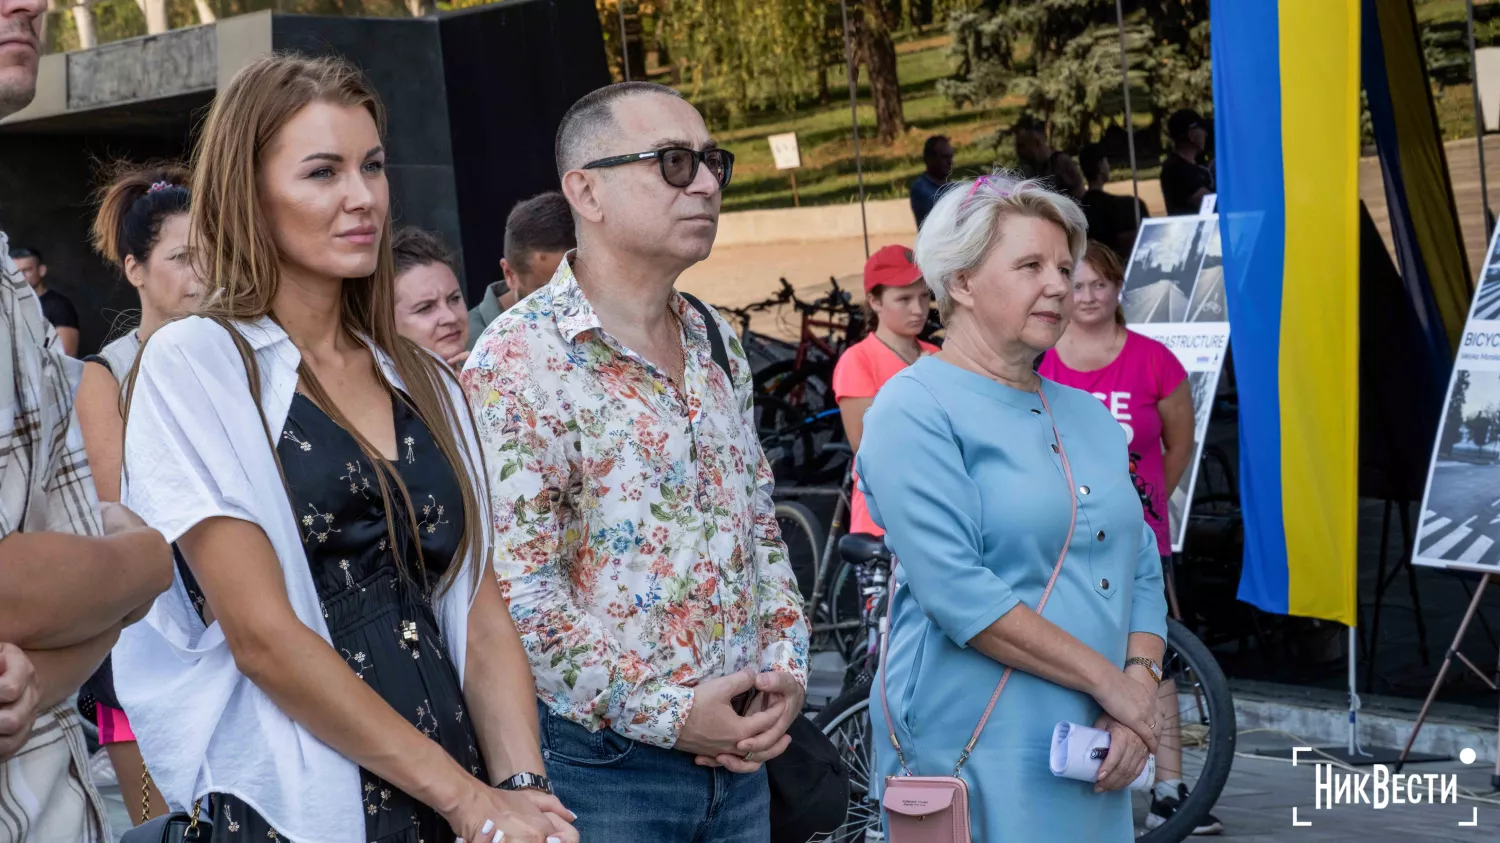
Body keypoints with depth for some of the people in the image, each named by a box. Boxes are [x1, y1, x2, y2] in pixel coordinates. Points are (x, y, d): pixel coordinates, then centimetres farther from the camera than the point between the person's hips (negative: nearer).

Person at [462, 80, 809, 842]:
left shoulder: (717, 344, 10)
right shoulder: (518, 363, -13)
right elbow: (512, 596, -19)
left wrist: (784, 671, 2)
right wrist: (666, 714, -18)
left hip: (737, 751, 7)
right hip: (600, 766, -7)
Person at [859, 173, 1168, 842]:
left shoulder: (1089, 416, 15)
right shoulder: (915, 410, -8)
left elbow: (1143, 573, 13)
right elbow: (958, 593, -18)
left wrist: (1140, 685, -5)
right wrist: (1109, 683, -15)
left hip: (1092, 759, 7)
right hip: (976, 761, -6)